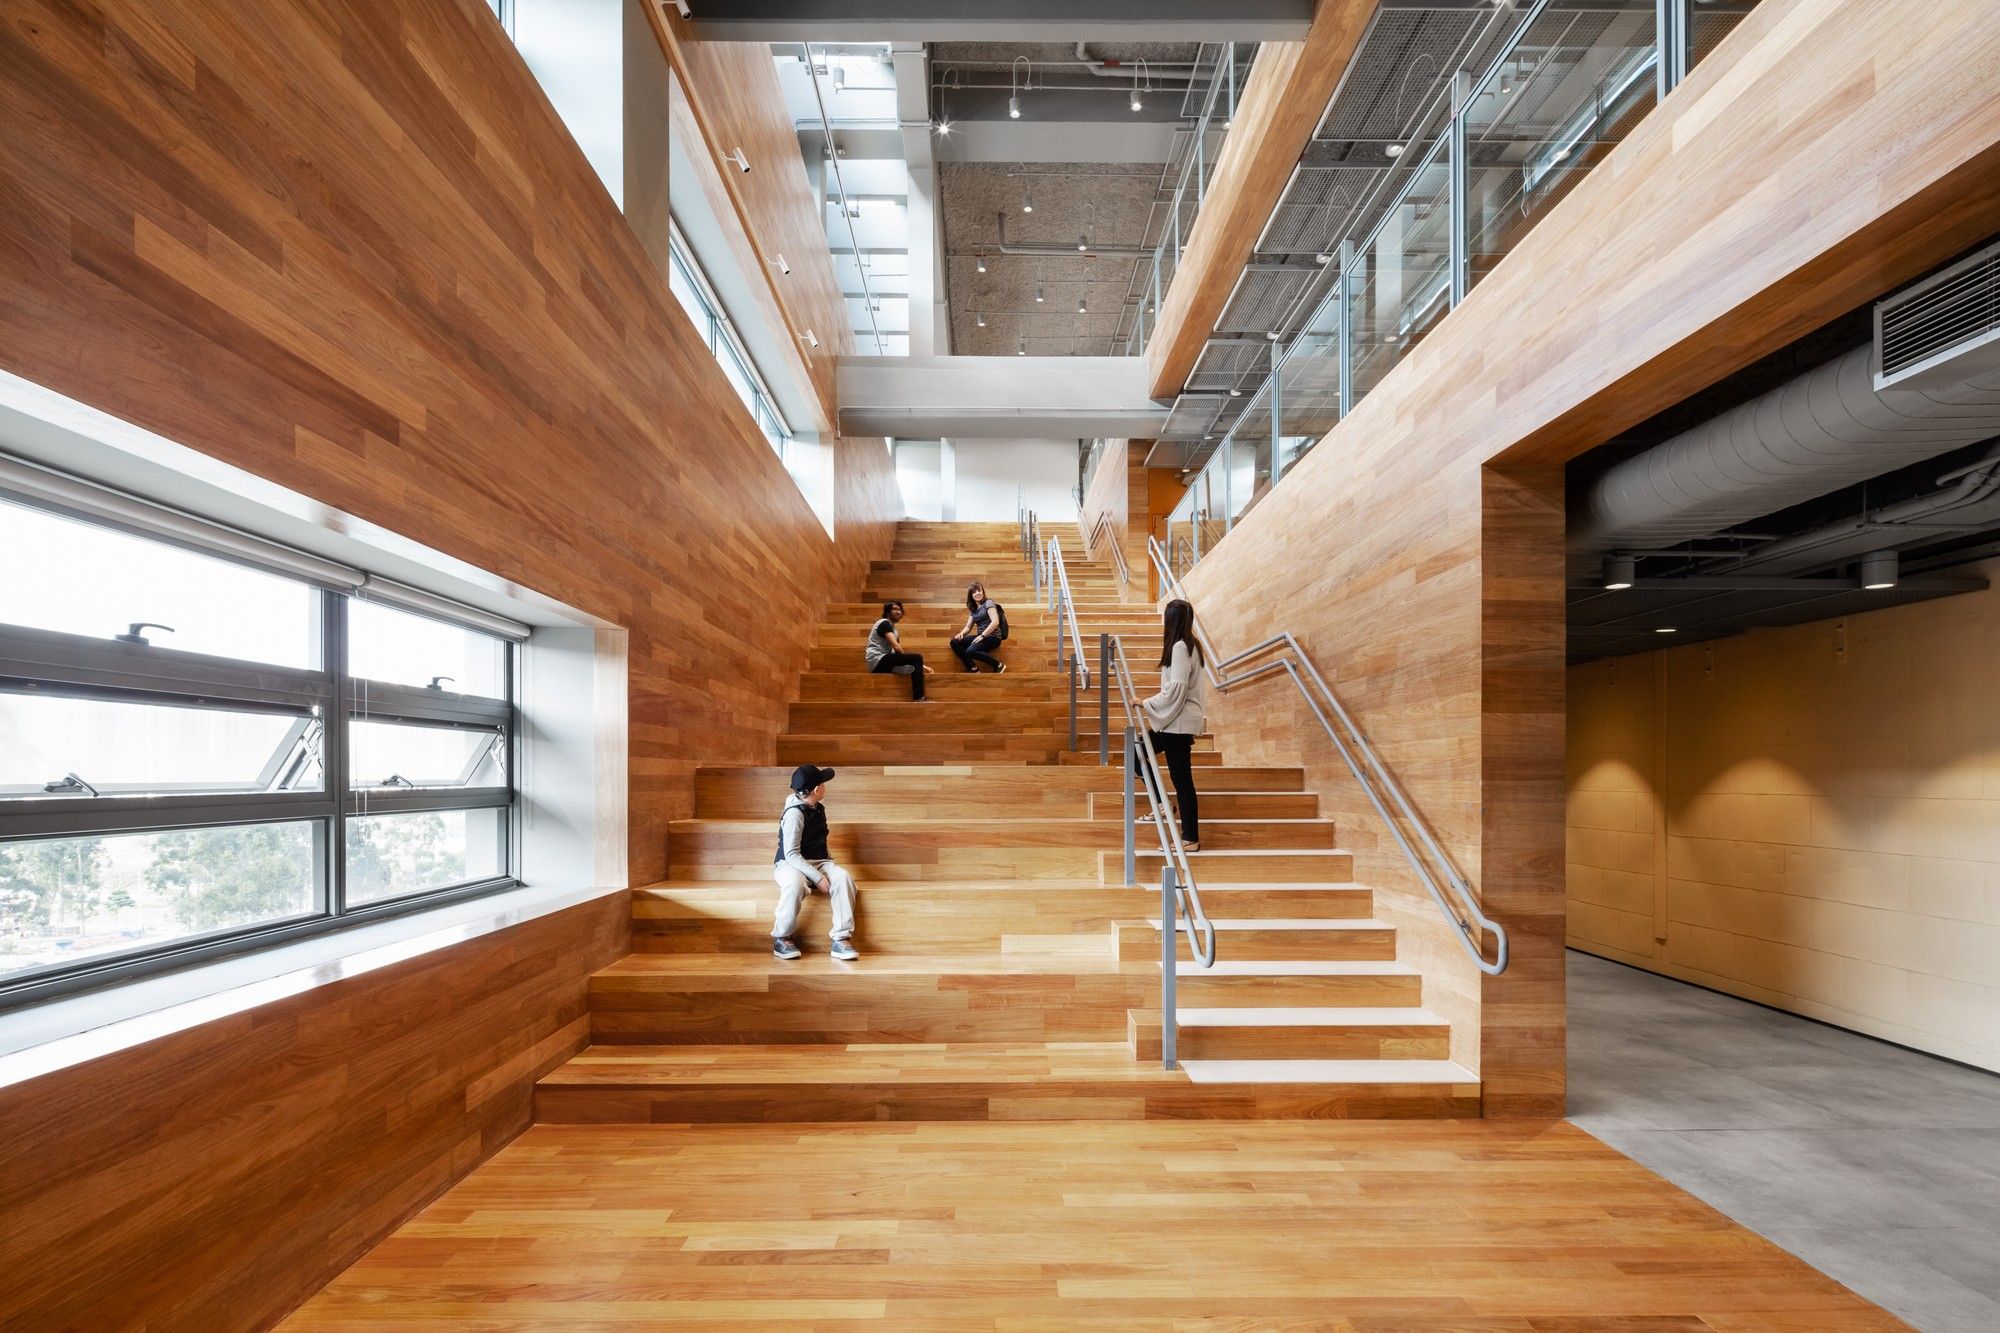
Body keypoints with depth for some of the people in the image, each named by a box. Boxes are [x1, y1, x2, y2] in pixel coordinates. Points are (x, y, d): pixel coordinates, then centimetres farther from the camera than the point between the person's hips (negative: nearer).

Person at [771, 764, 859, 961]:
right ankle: (781, 937, -18)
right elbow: (792, 854, -24)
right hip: (791, 863, -7)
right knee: (795, 884, -41)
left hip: (818, 861, 7)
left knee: (844, 877, -24)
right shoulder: (795, 813, -20)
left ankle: (842, 938, -22)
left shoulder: (818, 806, 6)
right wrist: (818, 877, -28)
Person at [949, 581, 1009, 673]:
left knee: (970, 651, -31)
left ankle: (998, 665, -16)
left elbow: (995, 622, -16)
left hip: (993, 637, -7)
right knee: (954, 642, -9)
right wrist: (961, 633, -7)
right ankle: (973, 669, -16)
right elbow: (968, 627, 17)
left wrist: (982, 636, -21)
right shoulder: (973, 609, 18)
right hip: (981, 637, 7)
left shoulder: (988, 603, -4)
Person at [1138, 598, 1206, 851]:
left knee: (1181, 779, -4)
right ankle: (1161, 804, 18)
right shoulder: (1190, 645, 12)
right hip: (1177, 720, 10)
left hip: (1179, 722, -10)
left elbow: (1176, 687, -22)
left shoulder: (1179, 647, -16)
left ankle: (1191, 839, 4)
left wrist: (1147, 705, -13)